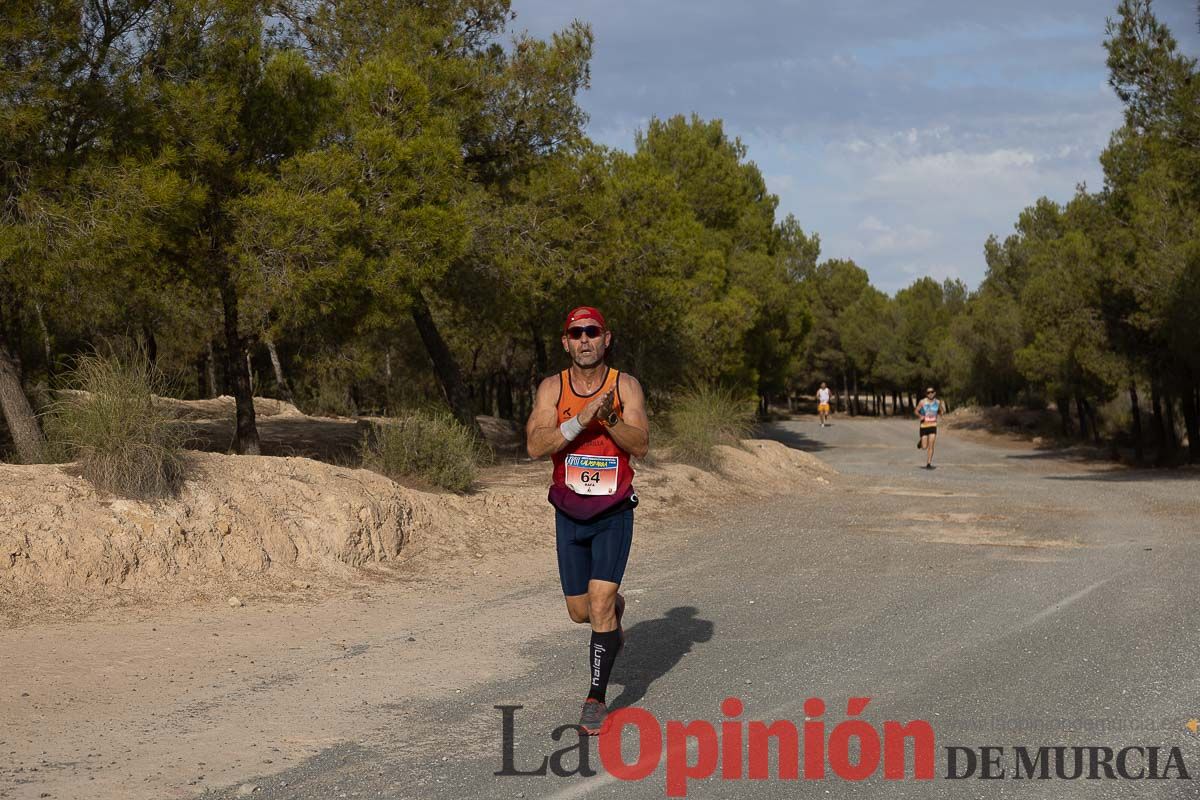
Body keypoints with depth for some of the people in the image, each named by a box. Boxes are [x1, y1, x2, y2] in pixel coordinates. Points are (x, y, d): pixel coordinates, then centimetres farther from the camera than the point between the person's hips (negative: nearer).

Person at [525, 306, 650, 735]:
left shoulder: (625, 386, -6)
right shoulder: (552, 388, -4)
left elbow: (640, 446, -16)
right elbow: (535, 445, -17)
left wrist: (609, 418, -32)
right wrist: (580, 420, -28)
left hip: (614, 514, -2)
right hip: (569, 514, 2)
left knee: (600, 603, -14)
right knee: (580, 611, 11)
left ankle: (596, 699, -1)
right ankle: (615, 610, 47)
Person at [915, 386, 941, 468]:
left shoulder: (938, 402, 1)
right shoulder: (923, 402, -7)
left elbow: (940, 411, 16)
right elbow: (916, 411, 4)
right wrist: (920, 416, -16)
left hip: (933, 426, 1)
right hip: (924, 426, -1)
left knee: (931, 446, -7)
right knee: (924, 447, 2)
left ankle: (928, 464, 2)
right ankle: (920, 440, 37)